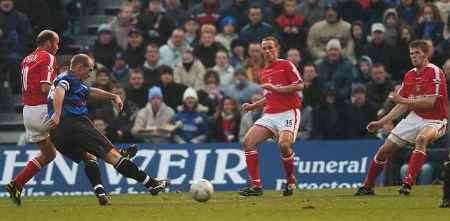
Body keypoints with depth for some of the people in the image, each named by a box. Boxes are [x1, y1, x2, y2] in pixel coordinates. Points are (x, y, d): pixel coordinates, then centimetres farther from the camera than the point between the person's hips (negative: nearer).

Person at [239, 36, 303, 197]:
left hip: (288, 112, -7)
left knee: (284, 144, -29)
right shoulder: (264, 73, 20)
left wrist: (275, 88, -15)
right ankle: (256, 185, -8)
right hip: (269, 114, 7)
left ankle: (291, 180, -3)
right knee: (248, 141, -11)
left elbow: (299, 86, -11)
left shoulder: (286, 65, -1)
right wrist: (252, 106, 16)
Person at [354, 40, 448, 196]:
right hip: (414, 118, 7)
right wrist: (381, 122, 10)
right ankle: (367, 187, 21)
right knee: (385, 150, 4)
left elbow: (429, 102, -23)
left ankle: (408, 184, -43)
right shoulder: (409, 75, 8)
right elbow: (404, 106, 14)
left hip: (434, 120, -7)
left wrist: (403, 100, -20)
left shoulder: (434, 72, -14)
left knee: (421, 139, -39)